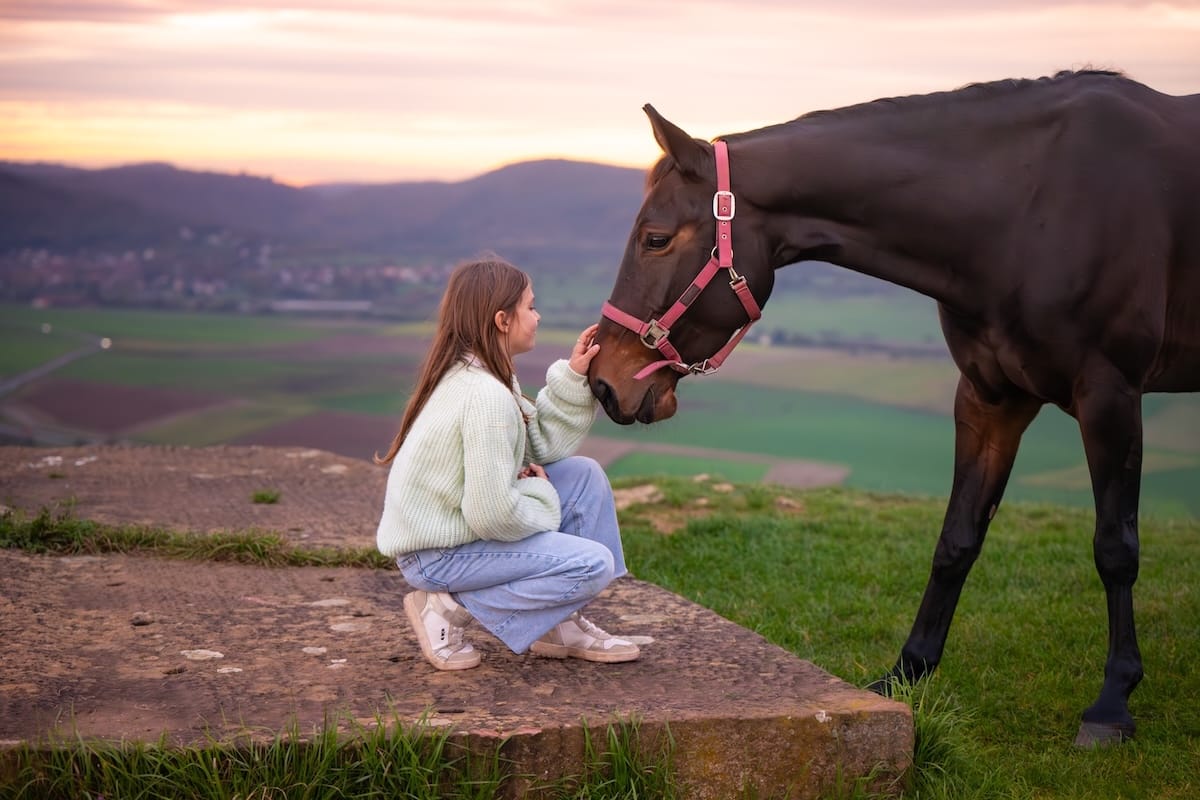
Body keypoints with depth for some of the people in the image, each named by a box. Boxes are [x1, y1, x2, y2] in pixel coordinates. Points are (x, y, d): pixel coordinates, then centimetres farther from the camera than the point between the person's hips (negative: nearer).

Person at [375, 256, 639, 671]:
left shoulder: (468, 372, 5)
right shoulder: (487, 397, -26)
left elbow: (541, 445, 8)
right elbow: (493, 515, -27)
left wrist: (572, 377, 1)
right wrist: (540, 494, -8)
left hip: (453, 521, 10)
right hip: (436, 553, -10)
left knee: (584, 474, 8)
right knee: (594, 564, -15)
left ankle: (562, 625, 12)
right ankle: (451, 607, -5)